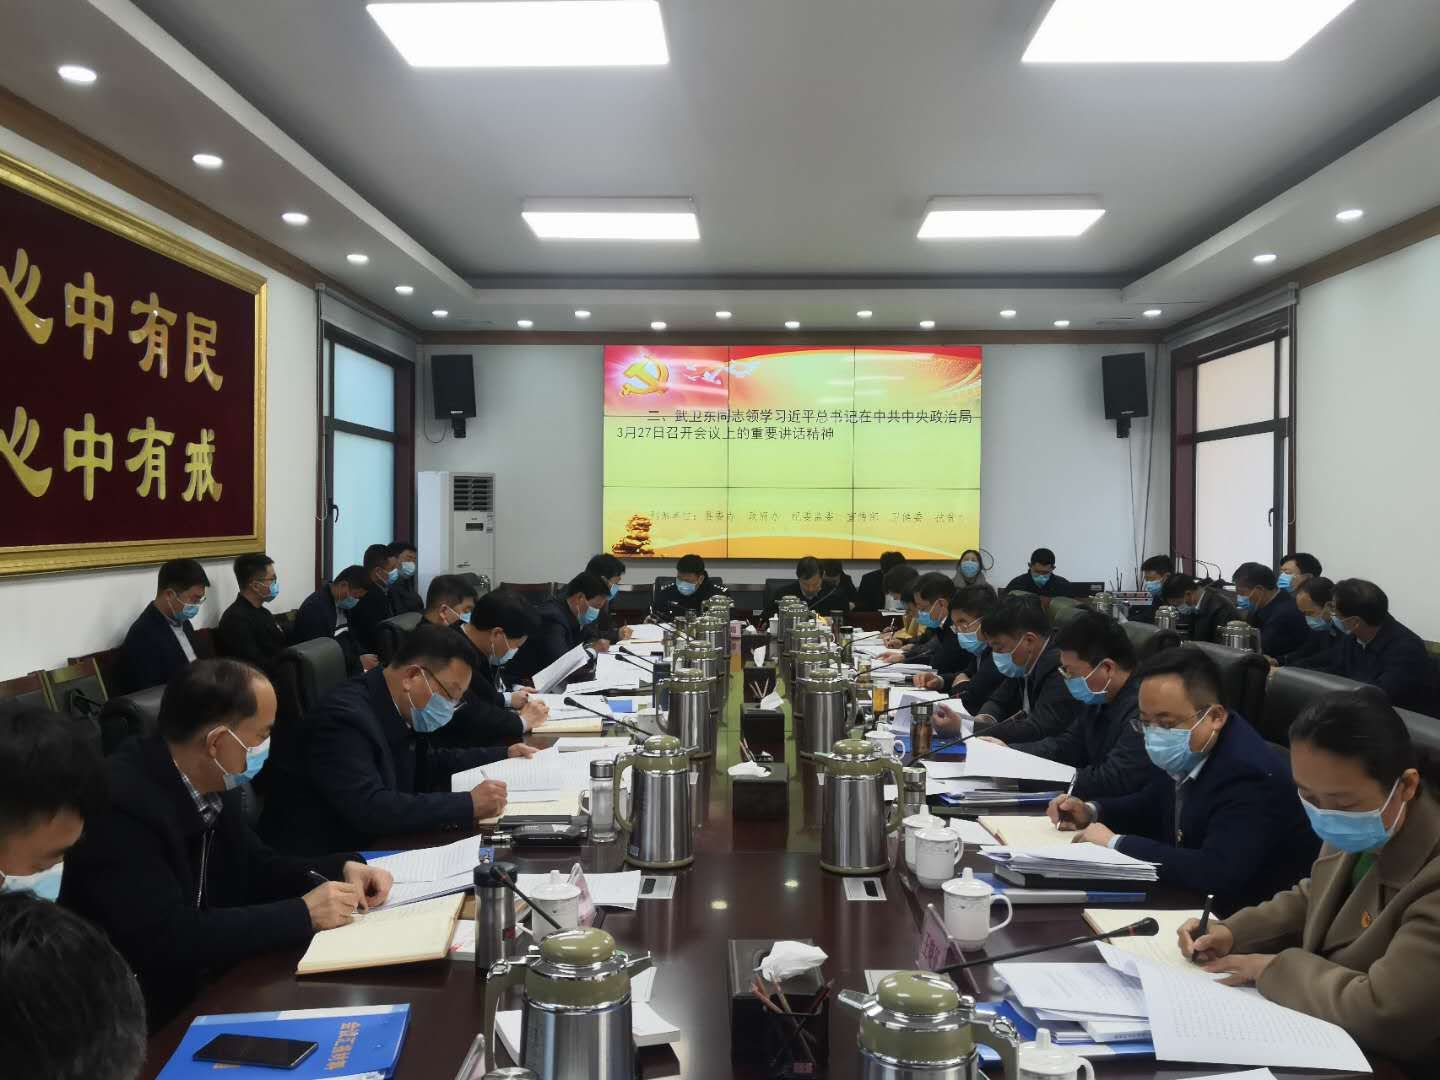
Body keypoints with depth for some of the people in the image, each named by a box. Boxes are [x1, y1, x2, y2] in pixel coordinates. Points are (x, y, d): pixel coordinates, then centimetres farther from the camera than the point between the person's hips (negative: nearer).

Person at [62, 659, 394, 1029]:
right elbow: (166, 940, -29)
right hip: (140, 1013, -7)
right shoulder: (120, 802, -26)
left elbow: (253, 867, 11)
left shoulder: (214, 785, -2)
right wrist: (302, 914, -24)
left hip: (207, 985, 7)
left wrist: (341, 869, -5)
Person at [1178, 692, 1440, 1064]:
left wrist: (1274, 967, -19)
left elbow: (1381, 1013, -33)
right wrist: (1231, 932, 0)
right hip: (1313, 1033, 7)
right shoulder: (1357, 834, -2)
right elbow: (1311, 901, 16)